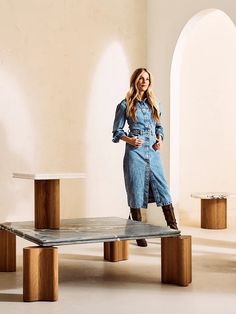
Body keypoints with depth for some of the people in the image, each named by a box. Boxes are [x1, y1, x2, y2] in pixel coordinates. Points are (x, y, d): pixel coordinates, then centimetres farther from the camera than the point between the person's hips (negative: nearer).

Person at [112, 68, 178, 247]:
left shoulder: (154, 103, 13)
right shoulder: (125, 105, 1)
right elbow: (117, 131, 4)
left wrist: (160, 139, 3)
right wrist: (130, 140, -14)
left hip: (153, 152, 4)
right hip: (135, 152, -3)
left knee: (163, 189, -1)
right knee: (136, 192, 0)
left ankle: (174, 229, 4)